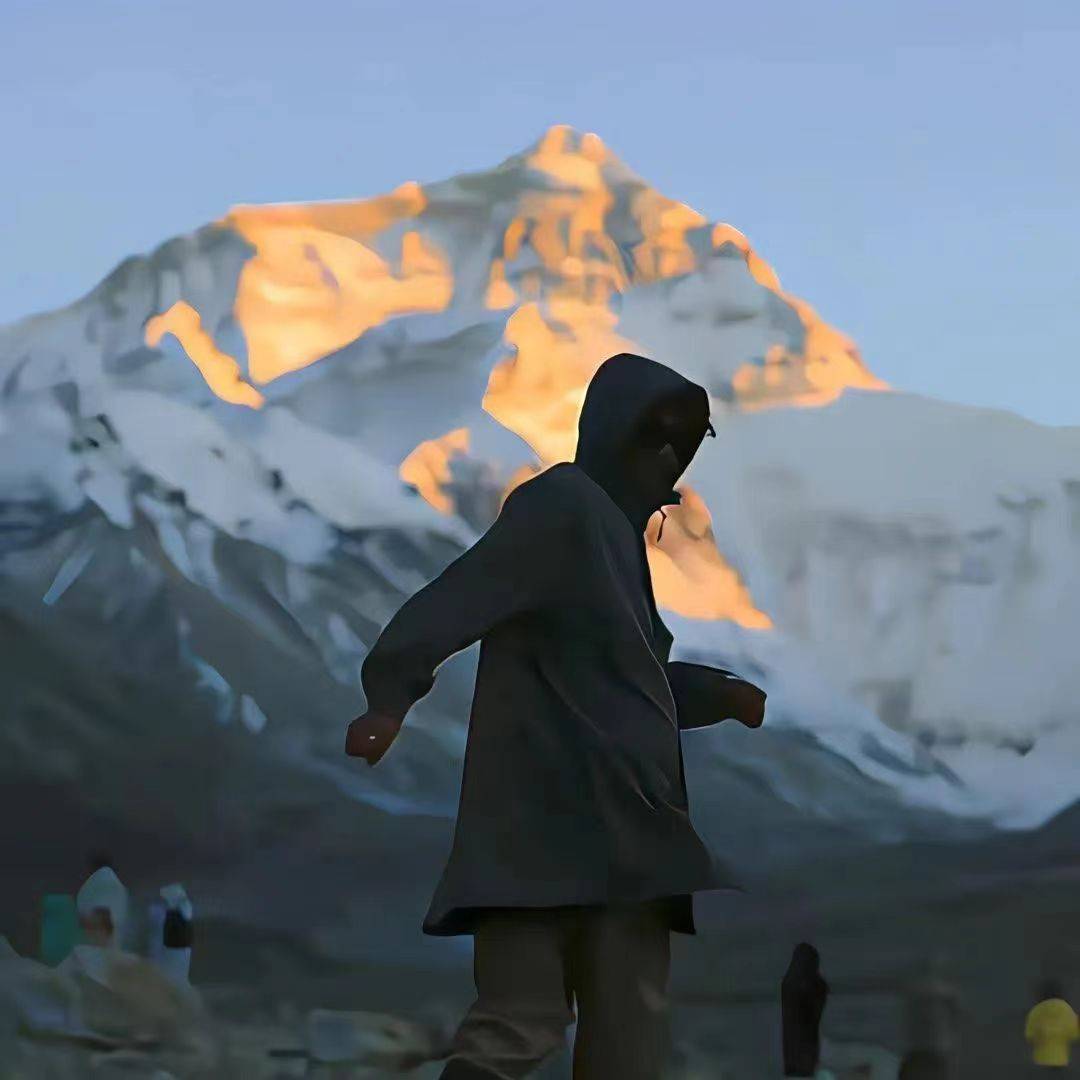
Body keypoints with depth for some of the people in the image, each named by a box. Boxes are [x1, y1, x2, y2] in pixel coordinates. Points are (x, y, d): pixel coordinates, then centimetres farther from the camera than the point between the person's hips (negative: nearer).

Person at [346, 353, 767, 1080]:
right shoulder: (562, 505, -6)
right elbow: (456, 601, -20)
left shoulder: (616, 527, 21)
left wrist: (720, 695, 19)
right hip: (547, 824, -10)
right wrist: (393, 696, -34)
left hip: (618, 835, 10)